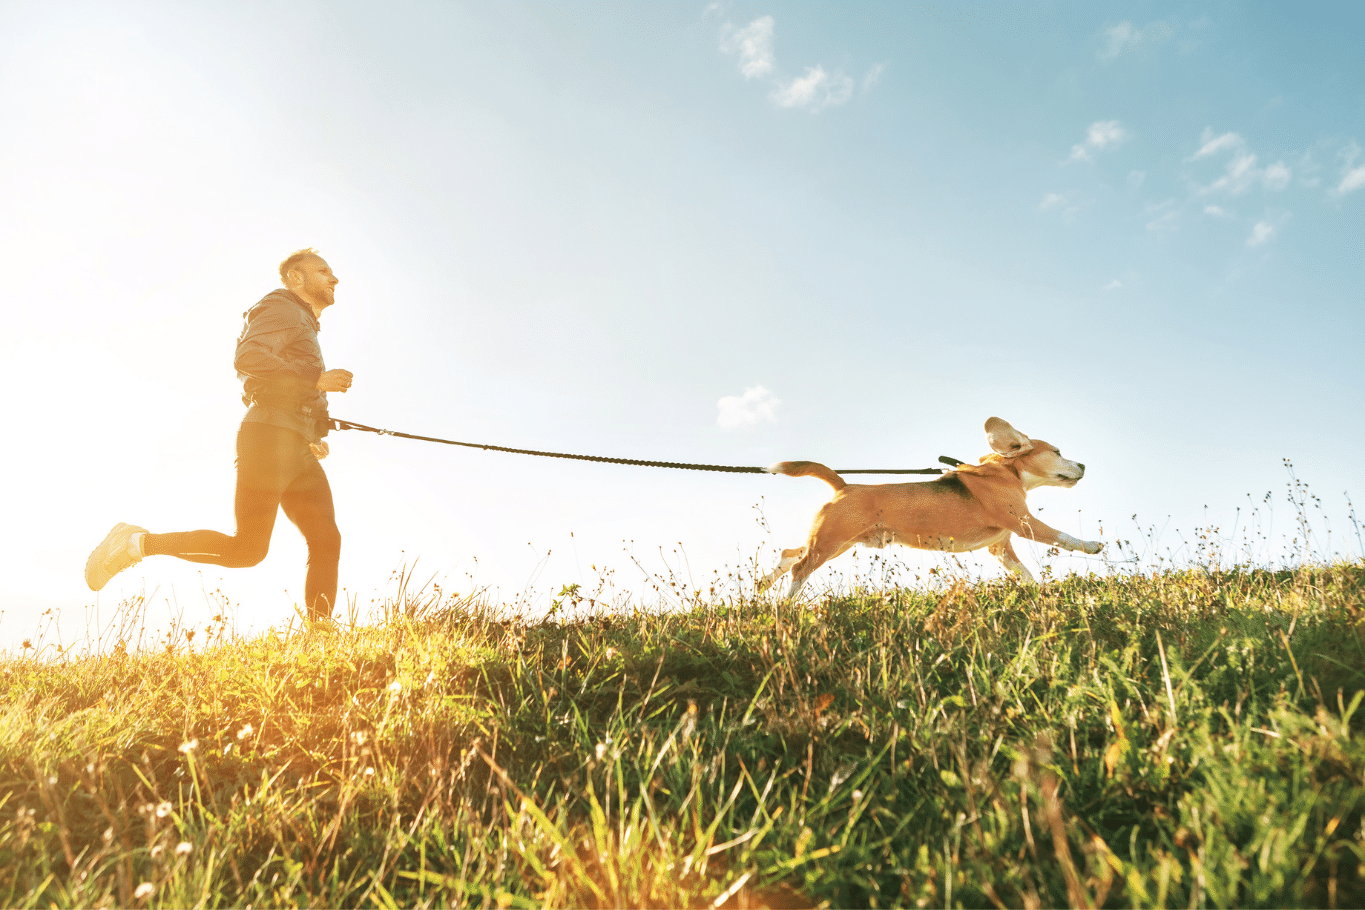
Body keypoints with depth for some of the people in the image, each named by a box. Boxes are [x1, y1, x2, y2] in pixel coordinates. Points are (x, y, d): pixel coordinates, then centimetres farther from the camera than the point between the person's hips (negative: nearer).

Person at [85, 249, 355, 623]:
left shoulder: (304, 326, 31)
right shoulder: (281, 308, 3)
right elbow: (247, 358, -17)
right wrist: (316, 378, -18)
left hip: (297, 451, 9)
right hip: (270, 435, -9)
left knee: (326, 541, -6)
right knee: (248, 548, -12)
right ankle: (137, 542, 2)